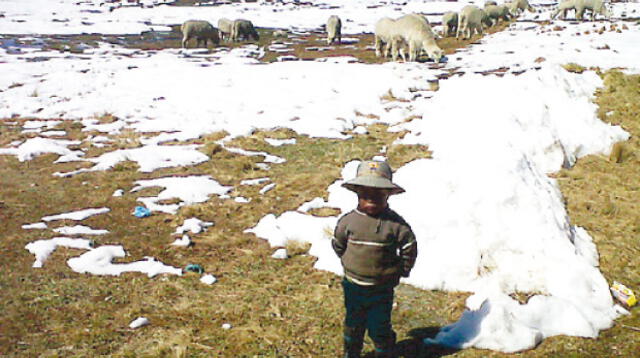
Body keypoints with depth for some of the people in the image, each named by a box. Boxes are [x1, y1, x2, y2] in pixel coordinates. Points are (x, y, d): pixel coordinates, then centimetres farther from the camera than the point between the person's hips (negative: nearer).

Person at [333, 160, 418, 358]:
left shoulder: (395, 223, -15)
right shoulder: (348, 221, -10)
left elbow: (409, 248, -4)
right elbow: (338, 244, 7)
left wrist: (400, 271, -1)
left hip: (382, 289, -2)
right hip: (353, 287, 3)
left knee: (379, 327, 10)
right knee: (353, 324, 21)